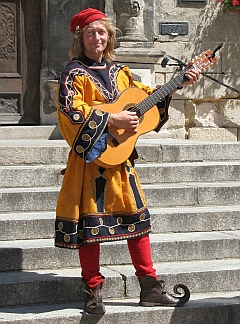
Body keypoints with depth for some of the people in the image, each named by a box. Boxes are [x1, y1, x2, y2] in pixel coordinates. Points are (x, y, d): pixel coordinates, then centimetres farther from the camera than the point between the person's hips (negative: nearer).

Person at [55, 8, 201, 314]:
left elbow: (143, 94, 24)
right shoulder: (74, 73, -6)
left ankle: (150, 289, 14)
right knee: (90, 220, -3)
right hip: (90, 157, -6)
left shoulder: (118, 71, 12)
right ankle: (94, 291, 8)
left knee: (137, 216, 7)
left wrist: (177, 84, 14)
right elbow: (70, 111, -19)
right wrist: (111, 119, -23)